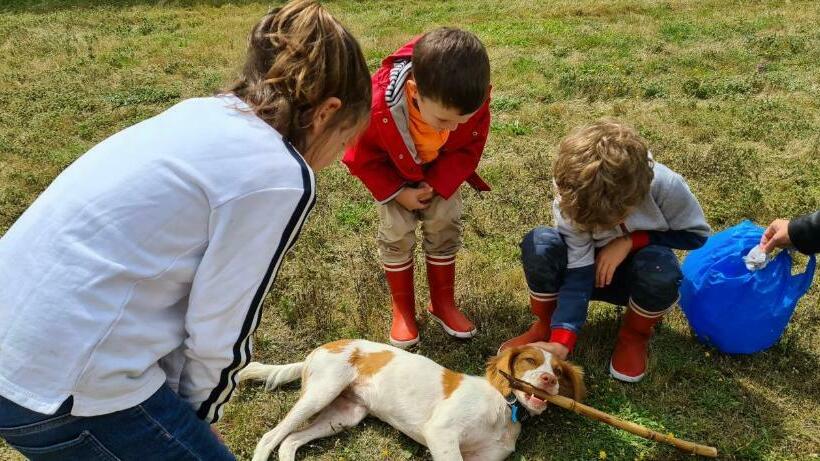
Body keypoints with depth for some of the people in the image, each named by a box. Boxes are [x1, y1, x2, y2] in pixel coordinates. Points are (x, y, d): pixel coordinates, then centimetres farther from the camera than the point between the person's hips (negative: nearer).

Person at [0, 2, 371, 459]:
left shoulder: (203, 113, 5)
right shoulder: (280, 177, -17)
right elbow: (221, 333, -11)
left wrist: (184, 406, 15)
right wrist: (200, 416, 9)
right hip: (62, 390, -8)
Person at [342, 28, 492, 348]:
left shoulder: (474, 102, -36)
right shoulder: (379, 105, -42)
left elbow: (469, 148, -16)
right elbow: (363, 158, -22)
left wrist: (437, 185, -23)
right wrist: (398, 193, -20)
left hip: (442, 169, 2)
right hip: (393, 172, -2)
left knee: (445, 225, 0)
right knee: (397, 233, -3)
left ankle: (443, 303, 19)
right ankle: (403, 310, 15)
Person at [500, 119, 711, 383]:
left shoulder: (665, 186, -30)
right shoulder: (570, 202, -28)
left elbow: (696, 233, -12)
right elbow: (578, 274, -28)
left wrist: (631, 240, -25)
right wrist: (561, 343, -39)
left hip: (641, 273, 0)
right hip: (594, 269, 0)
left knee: (659, 266, -37)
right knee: (539, 244, -31)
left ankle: (634, 334, -4)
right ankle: (546, 326, -4)